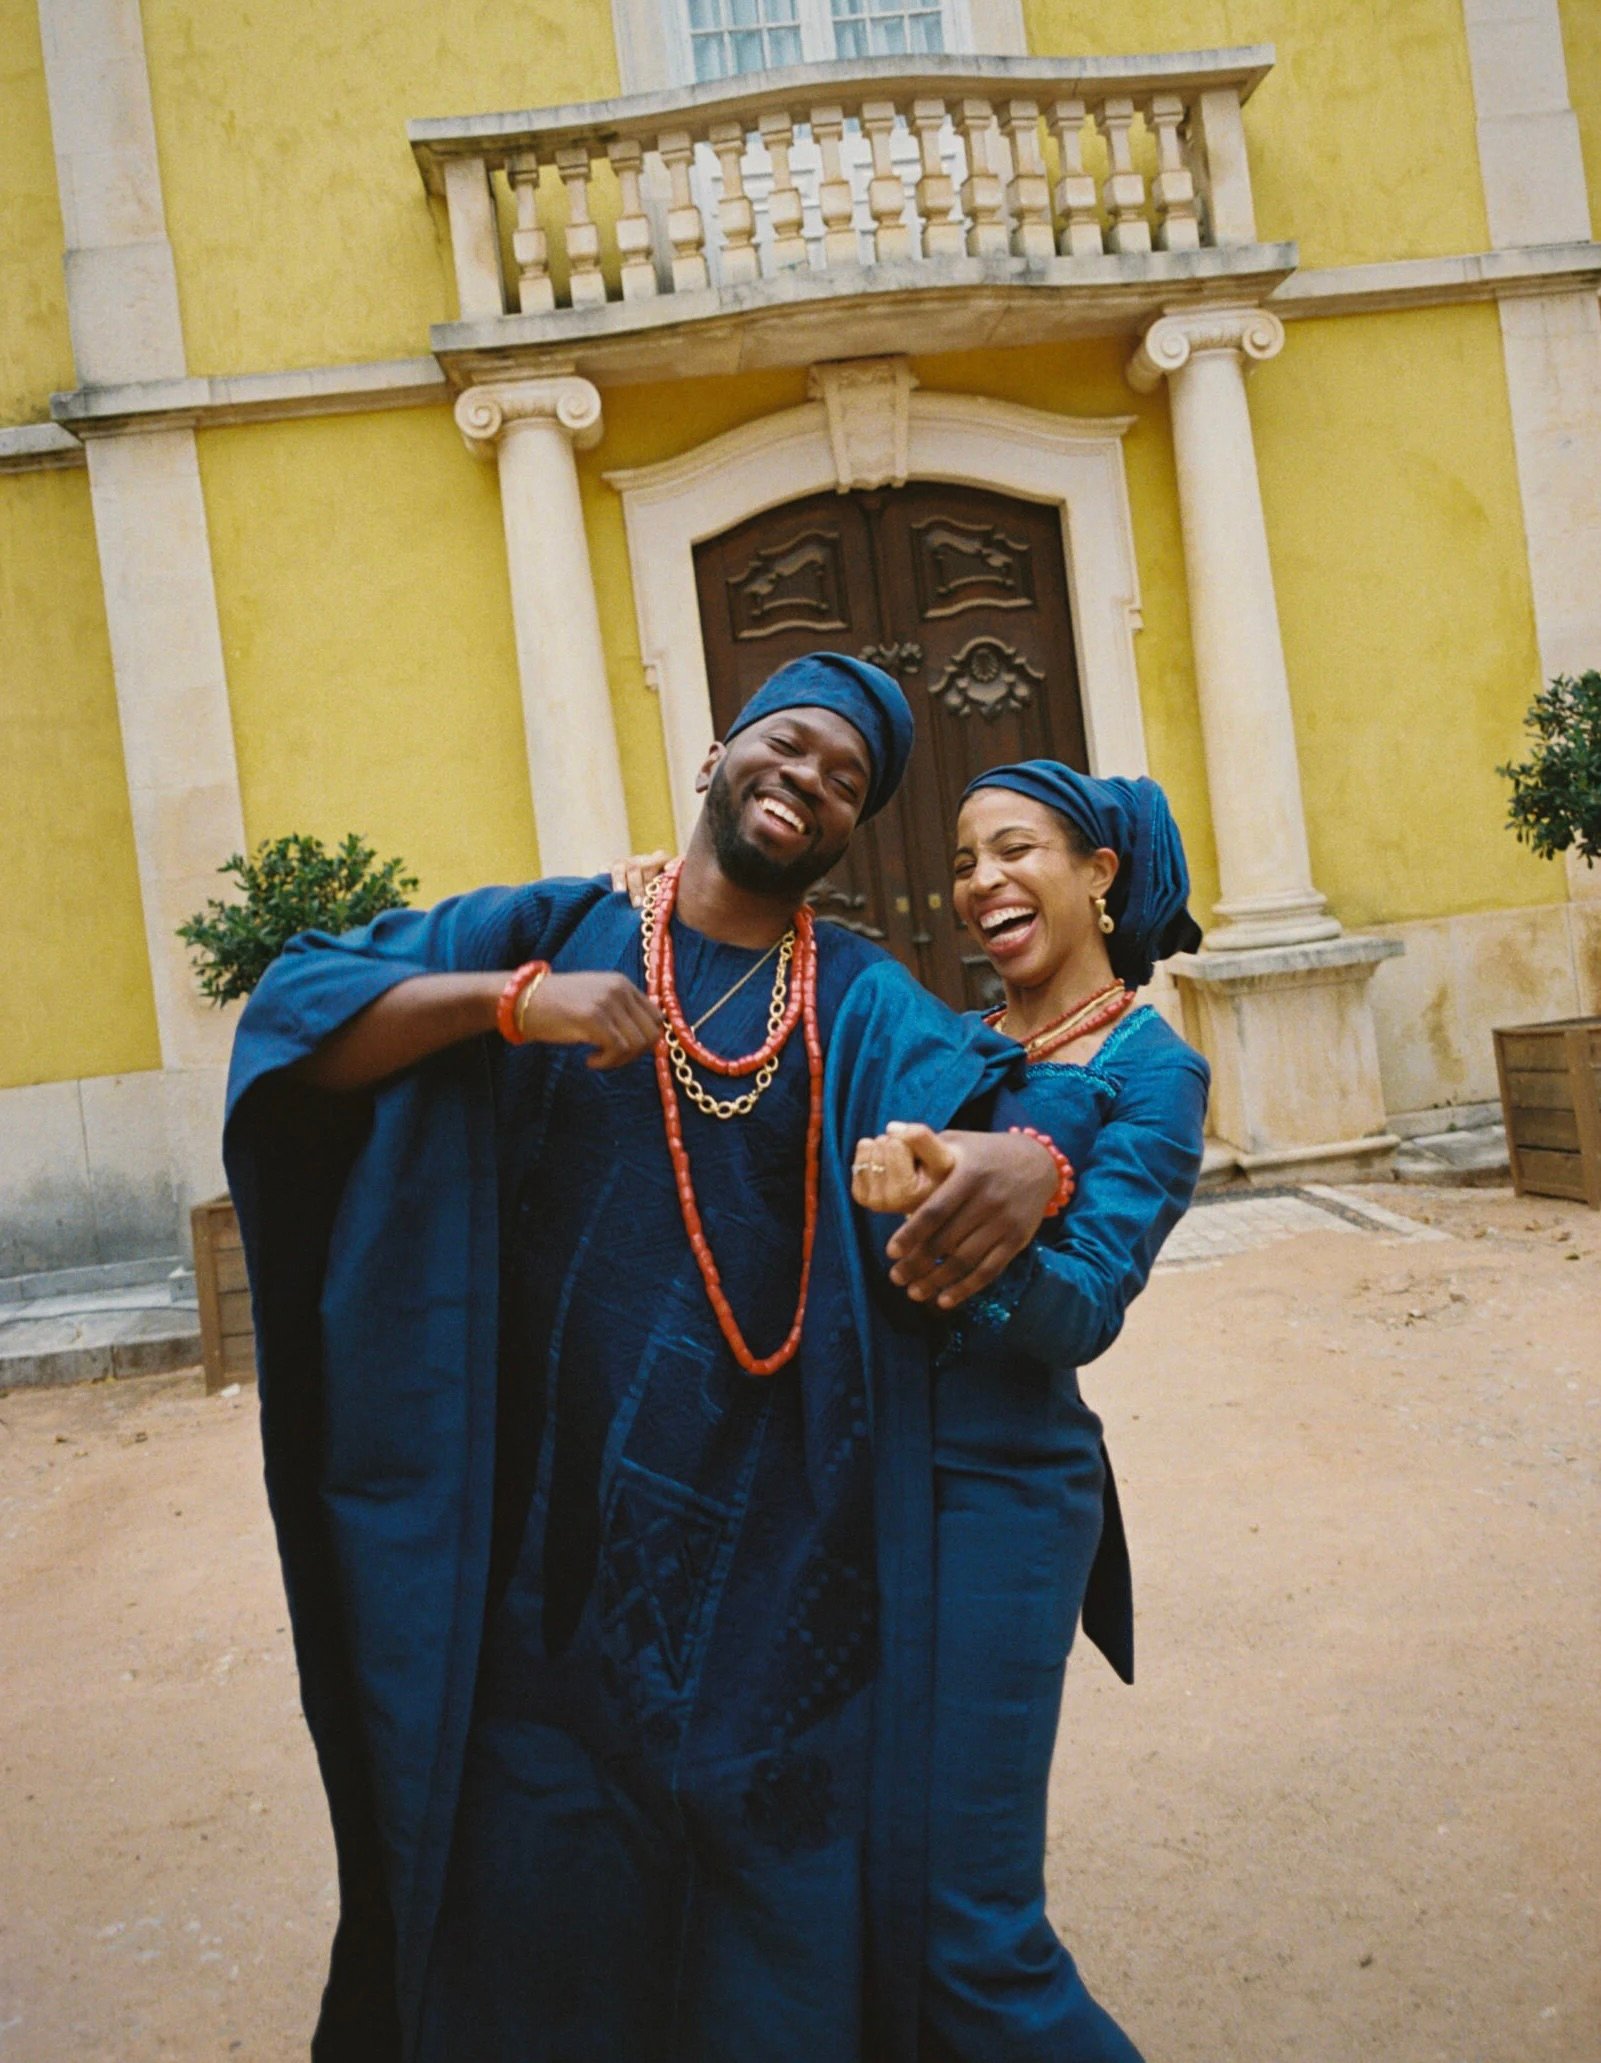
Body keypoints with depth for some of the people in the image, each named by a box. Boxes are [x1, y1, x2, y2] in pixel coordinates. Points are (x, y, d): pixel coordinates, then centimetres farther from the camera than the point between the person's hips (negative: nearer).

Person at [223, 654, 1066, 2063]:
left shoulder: (864, 1005, 5)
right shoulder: (552, 930, 3)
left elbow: (964, 1094, -15)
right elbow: (293, 1011, -6)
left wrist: (1027, 1156, -37)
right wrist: (508, 1000, -20)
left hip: (767, 1538, 1)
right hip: (548, 1515, 0)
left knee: (770, 1878, 11)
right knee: (538, 1892, 10)